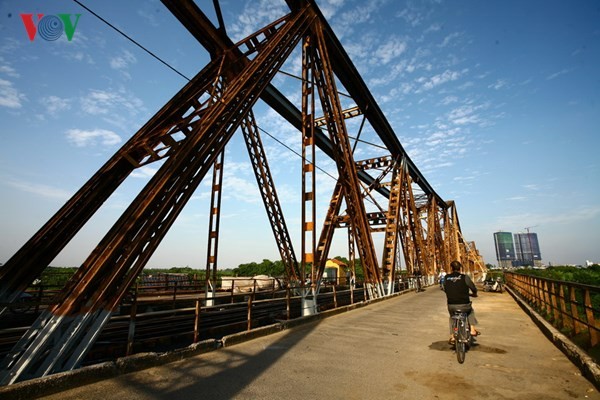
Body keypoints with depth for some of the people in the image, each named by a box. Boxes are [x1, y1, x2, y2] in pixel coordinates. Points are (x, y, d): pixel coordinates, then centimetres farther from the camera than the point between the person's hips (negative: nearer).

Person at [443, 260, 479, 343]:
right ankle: (472, 330, 29)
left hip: (451, 306, 1)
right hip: (464, 305, -1)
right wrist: (474, 294, 26)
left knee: (452, 317, 31)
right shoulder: (465, 277, -9)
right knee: (471, 311, 34)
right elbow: (473, 288, 2)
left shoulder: (446, 278, -2)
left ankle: (452, 336, 26)